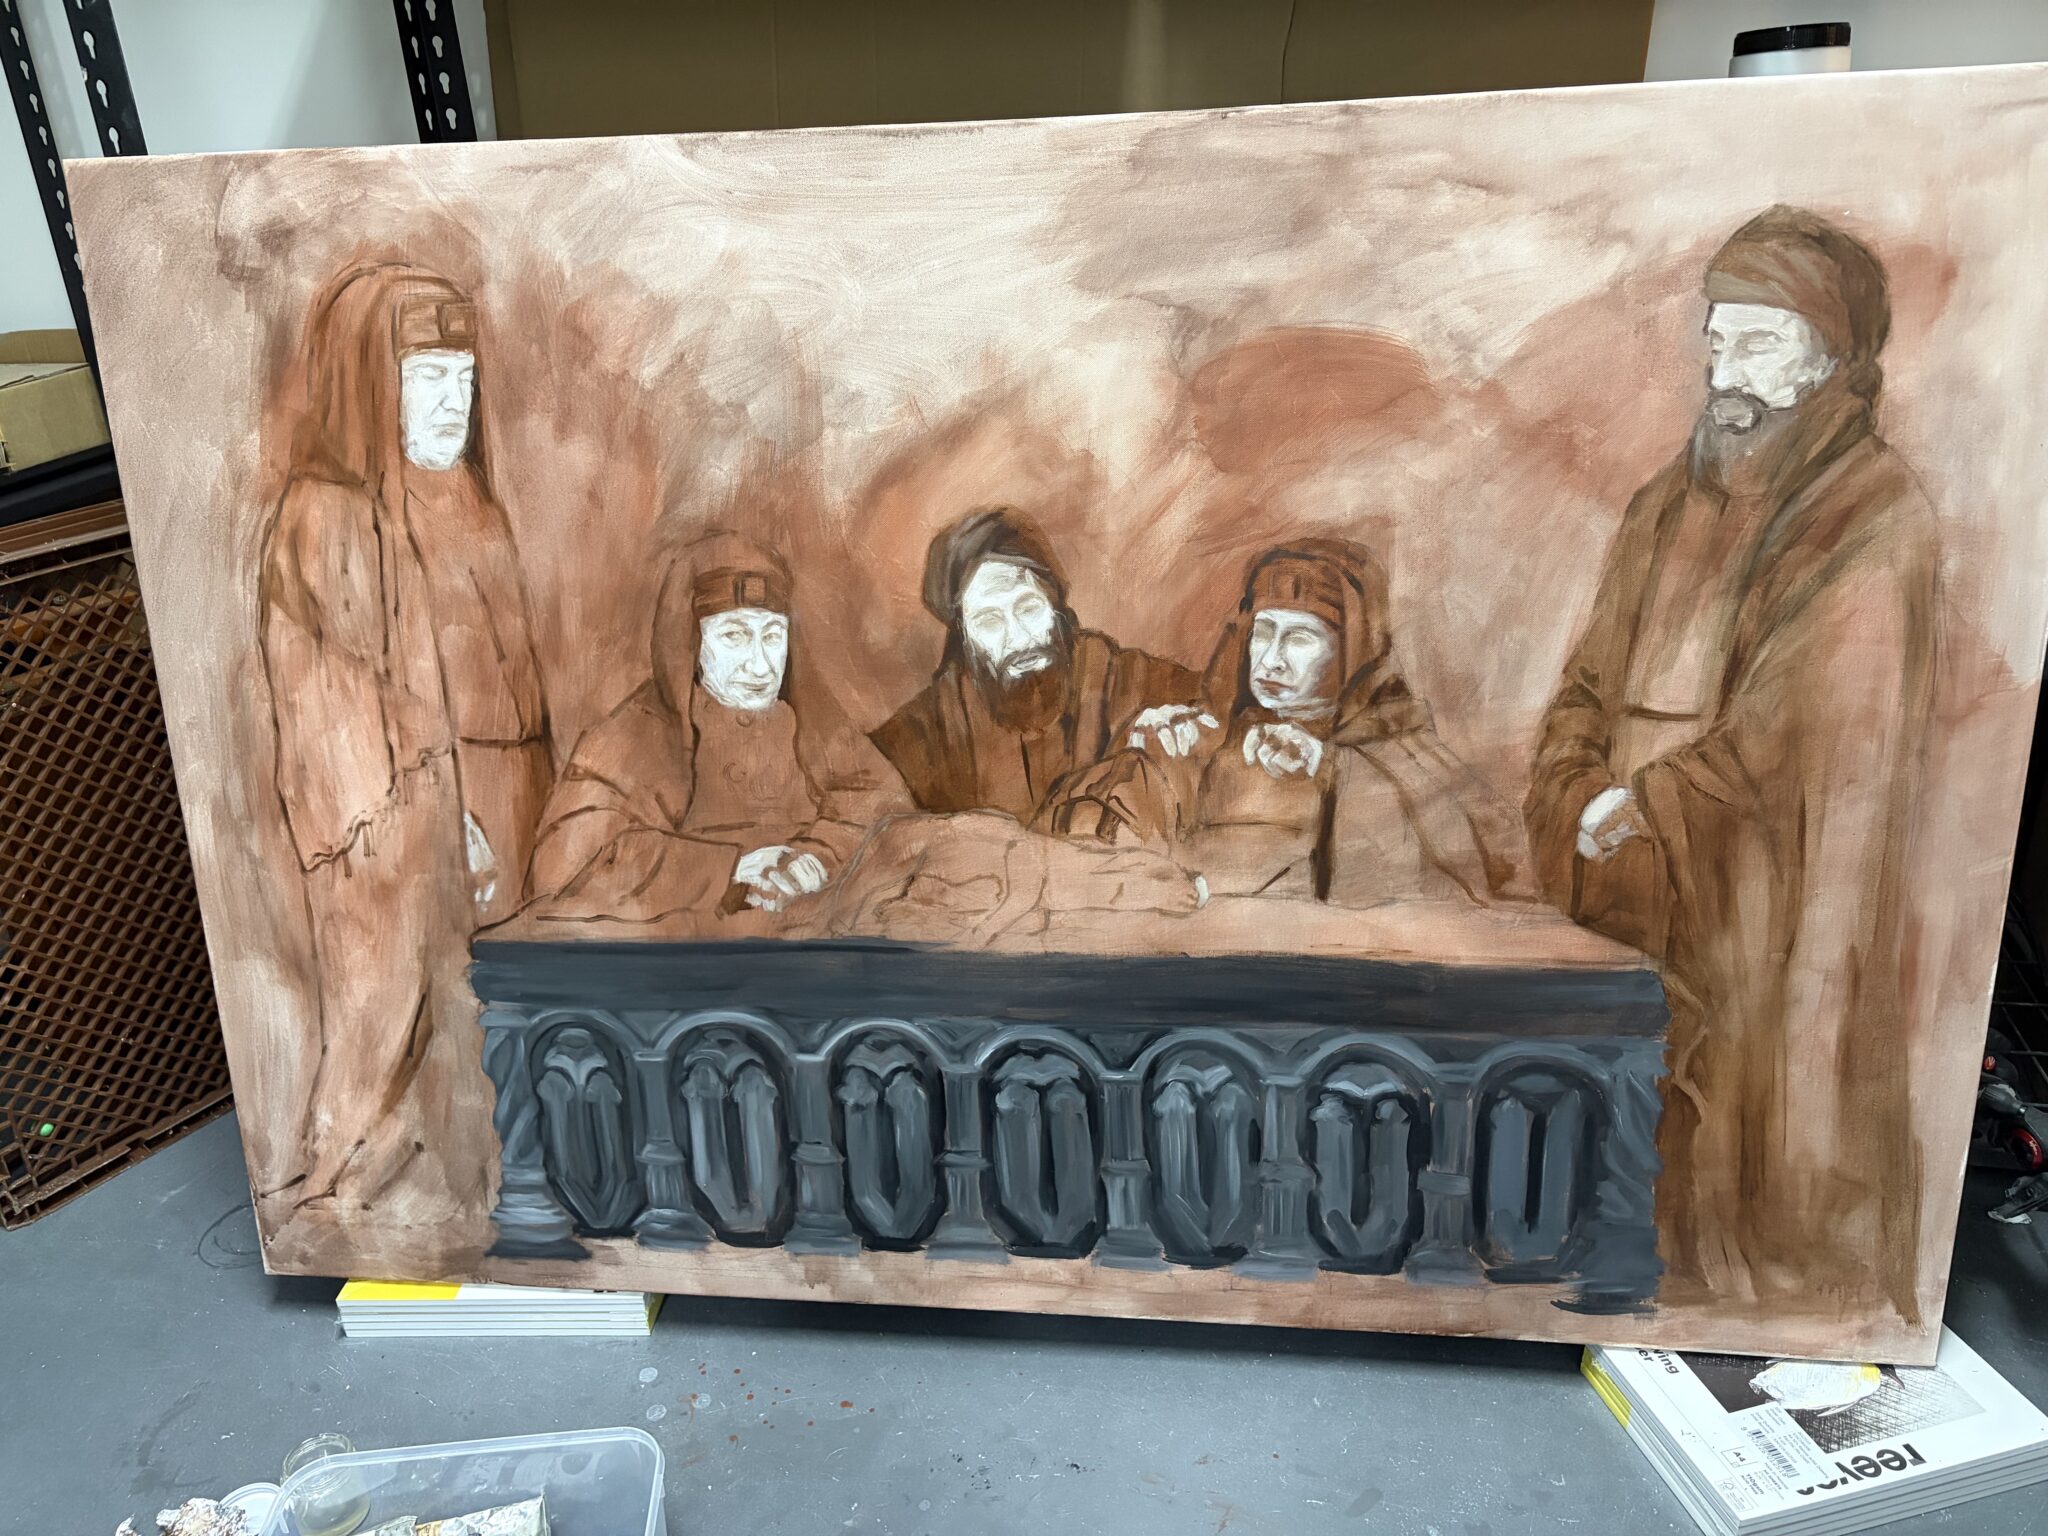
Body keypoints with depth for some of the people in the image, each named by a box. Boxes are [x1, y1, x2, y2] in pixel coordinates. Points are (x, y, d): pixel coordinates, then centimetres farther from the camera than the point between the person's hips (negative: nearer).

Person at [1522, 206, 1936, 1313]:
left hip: (1763, 914, -5)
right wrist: (1575, 803, -7)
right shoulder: (1674, 501, 11)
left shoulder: (1874, 521, -8)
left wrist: (1639, 812, -10)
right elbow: (1591, 680, 10)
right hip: (1629, 895, 5)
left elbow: (1815, 727, -14)